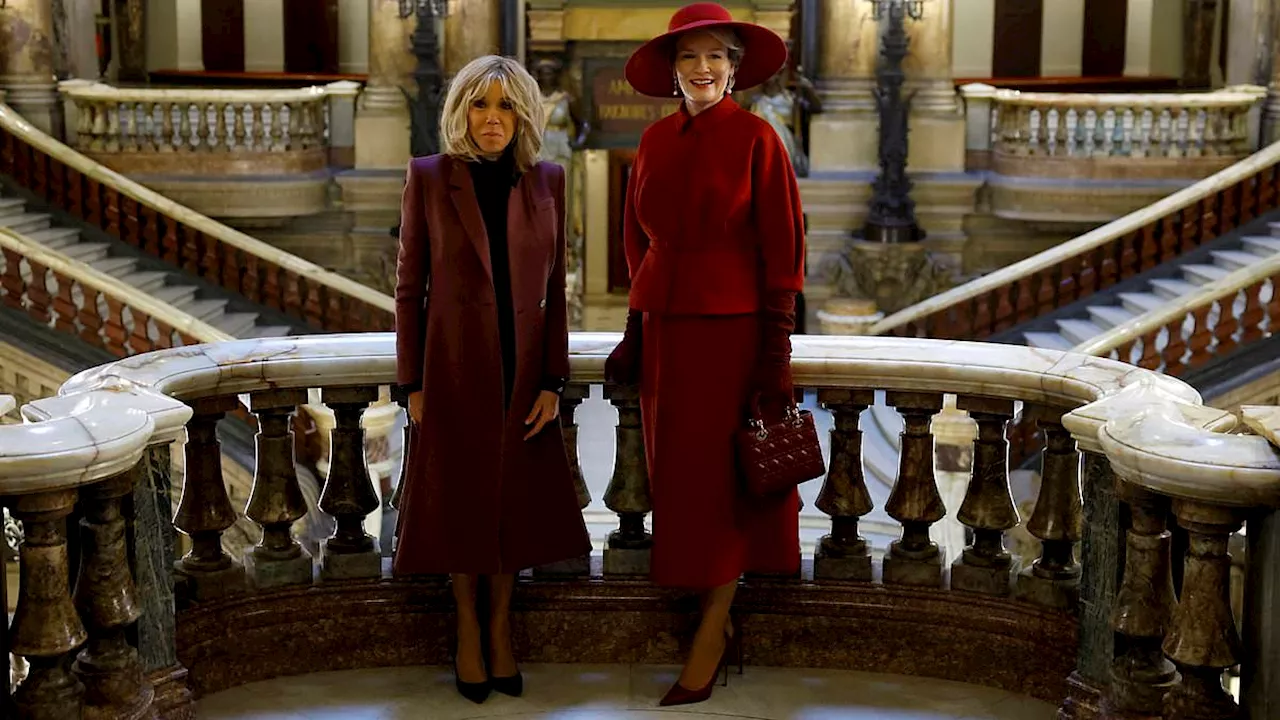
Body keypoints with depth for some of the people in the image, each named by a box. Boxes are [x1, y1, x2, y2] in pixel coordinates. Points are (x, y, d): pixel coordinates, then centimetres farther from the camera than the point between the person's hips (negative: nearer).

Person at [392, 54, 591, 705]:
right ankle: (467, 631, 21)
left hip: (523, 369, 2)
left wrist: (552, 381, -2)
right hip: (455, 365, -2)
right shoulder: (429, 178, -3)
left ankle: (501, 629, 22)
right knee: (462, 499, 6)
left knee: (516, 499, 8)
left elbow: (555, 289, 4)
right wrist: (412, 382, -4)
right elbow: (409, 287, -1)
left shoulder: (546, 183, 3)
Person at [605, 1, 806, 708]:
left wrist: (776, 351, -12)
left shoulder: (756, 137, -7)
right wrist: (638, 323, 11)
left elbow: (782, 249, -8)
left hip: (730, 328, -6)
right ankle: (719, 622, 19)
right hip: (664, 328, 6)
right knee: (674, 479, 8)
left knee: (718, 481, -2)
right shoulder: (655, 140, 8)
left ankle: (709, 640, 5)